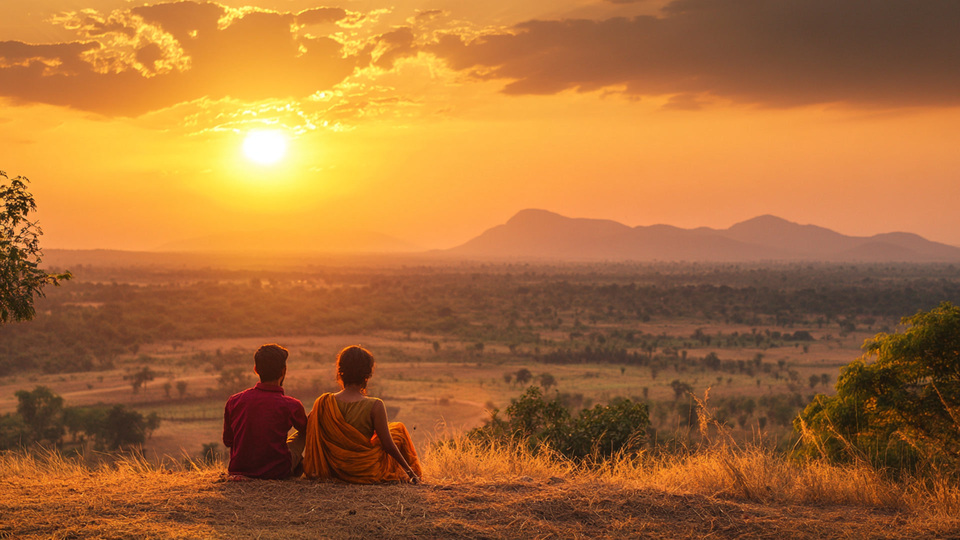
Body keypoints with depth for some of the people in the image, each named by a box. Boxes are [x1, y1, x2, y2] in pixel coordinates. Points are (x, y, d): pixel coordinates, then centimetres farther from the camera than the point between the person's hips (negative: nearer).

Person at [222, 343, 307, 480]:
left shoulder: (234, 402, -8)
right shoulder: (291, 406, -15)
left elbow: (227, 441, 5)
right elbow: (305, 428, 8)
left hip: (239, 468, 3)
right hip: (277, 472, -3)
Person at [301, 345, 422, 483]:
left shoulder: (323, 403, -11)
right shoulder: (375, 406, -21)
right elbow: (388, 445, -15)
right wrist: (410, 471, -1)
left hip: (336, 471, 4)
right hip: (368, 474, -4)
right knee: (399, 428, 24)